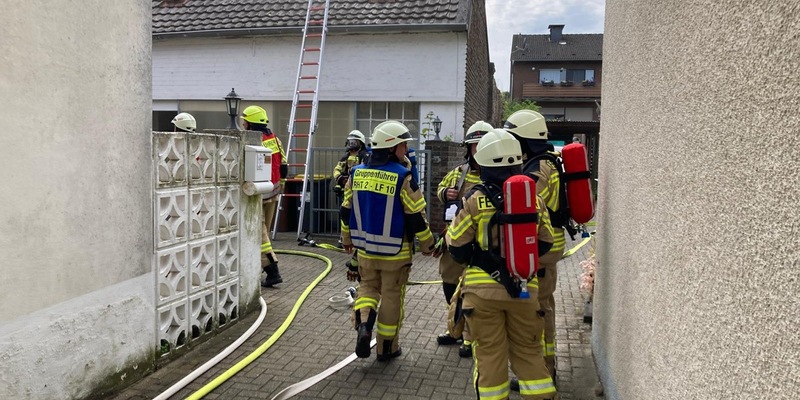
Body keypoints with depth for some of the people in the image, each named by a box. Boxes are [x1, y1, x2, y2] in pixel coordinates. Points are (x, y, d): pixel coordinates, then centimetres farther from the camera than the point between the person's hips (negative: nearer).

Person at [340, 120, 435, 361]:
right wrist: (427, 244, 1)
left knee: (368, 286, 23)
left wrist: (347, 239, 23)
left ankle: (363, 323, -3)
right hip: (395, 251, -4)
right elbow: (416, 216, -14)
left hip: (365, 248, 4)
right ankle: (387, 347, 23)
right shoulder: (402, 177, -16)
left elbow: (346, 211, 8)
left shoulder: (356, 173, 0)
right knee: (391, 297, 11)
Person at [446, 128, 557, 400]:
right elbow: (544, 244, 9)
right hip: (524, 288, 3)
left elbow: (457, 248, -7)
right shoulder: (534, 199, -1)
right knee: (528, 352, 15)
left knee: (490, 354, 8)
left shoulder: (474, 200, -10)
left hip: (483, 289, -2)